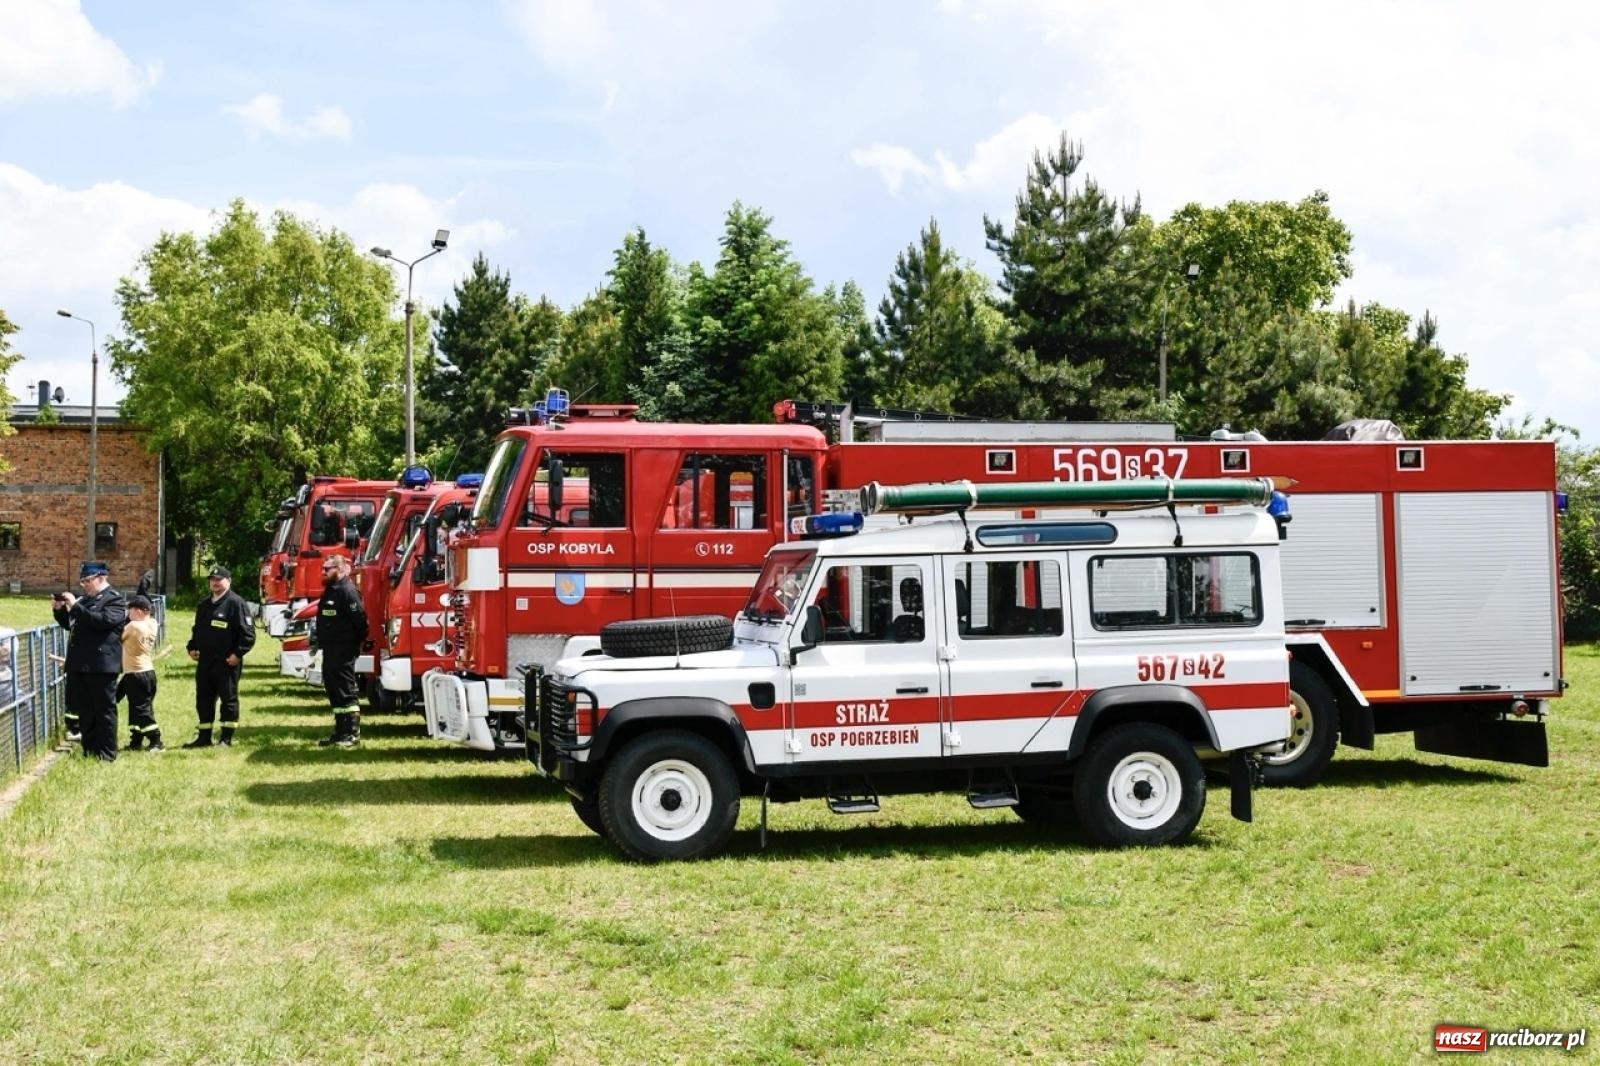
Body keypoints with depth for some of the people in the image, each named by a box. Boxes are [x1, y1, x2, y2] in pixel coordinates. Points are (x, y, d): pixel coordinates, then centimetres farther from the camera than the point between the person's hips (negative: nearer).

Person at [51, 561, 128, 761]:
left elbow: (103, 620, -23)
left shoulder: (114, 599, -6)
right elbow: (69, 624, 25)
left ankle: (107, 753, 4)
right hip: (79, 664, 8)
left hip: (101, 665, -8)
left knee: (104, 709, -1)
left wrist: (75, 606, -22)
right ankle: (89, 750, 19)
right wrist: (59, 610, 6)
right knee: (84, 710, 12)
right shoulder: (84, 599, 17)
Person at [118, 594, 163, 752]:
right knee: (136, 709, 15)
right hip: (149, 672, 8)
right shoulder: (152, 625, 2)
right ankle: (136, 741, 20)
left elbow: (118, 637, -6)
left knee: (141, 709, -4)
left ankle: (156, 742, -5)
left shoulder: (133, 626, -18)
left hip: (134, 675, -8)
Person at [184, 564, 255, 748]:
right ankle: (204, 736, 20)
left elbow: (248, 633, -13)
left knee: (229, 699, 1)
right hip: (205, 661, 7)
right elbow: (197, 629, 26)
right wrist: (192, 647, 12)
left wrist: (238, 654, -17)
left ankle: (226, 738, 7)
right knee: (203, 699, 11)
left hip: (227, 662, -7)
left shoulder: (236, 603, -9)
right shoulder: (204, 604, 15)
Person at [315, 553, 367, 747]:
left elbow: (359, 619, -20)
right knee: (333, 692, 13)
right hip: (330, 651, 10)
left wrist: (357, 643, -12)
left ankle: (353, 734, -5)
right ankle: (340, 733, 20)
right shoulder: (330, 590, 16)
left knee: (347, 692, -7)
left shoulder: (347, 591, -16)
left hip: (344, 653, -10)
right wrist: (321, 643, 18)